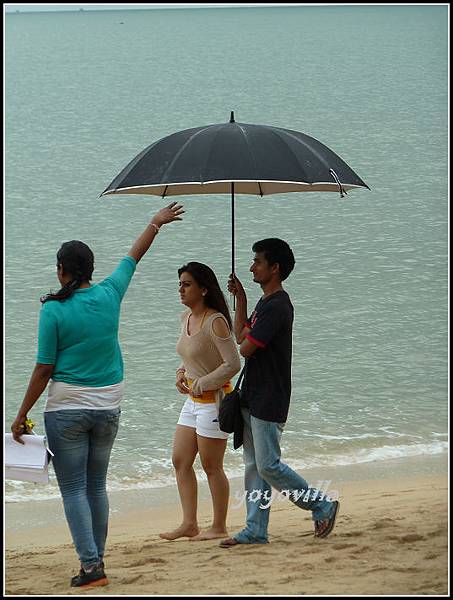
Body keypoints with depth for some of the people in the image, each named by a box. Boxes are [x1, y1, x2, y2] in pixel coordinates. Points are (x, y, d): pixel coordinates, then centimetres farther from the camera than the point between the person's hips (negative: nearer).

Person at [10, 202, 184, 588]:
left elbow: (44, 369, -11)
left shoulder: (54, 310, -12)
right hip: (109, 407, 5)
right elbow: (134, 256, 18)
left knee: (73, 490, -1)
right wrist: (156, 223, 34)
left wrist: (22, 416, -3)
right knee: (97, 486, 14)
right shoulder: (109, 295, 0)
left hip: (67, 408, -5)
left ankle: (91, 564, -11)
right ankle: (96, 561, 18)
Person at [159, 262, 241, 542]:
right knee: (180, 461, 9)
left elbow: (233, 364, -21)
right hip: (194, 401, 9)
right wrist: (182, 373, 4)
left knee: (212, 466, -1)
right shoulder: (186, 318, 8)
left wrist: (201, 384, -18)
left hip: (214, 400, -9)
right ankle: (189, 524, 14)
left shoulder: (216, 322, -19)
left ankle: (219, 528, 11)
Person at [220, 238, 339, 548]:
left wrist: (246, 337, 3)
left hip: (269, 402, -10)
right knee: (254, 466, 9)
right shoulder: (265, 303, 14)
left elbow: (246, 347, -20)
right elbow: (240, 335, 18)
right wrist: (240, 298, 15)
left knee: (268, 465, -7)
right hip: (253, 398, 10)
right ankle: (256, 530, 13)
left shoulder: (277, 306, -19)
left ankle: (322, 506, 6)